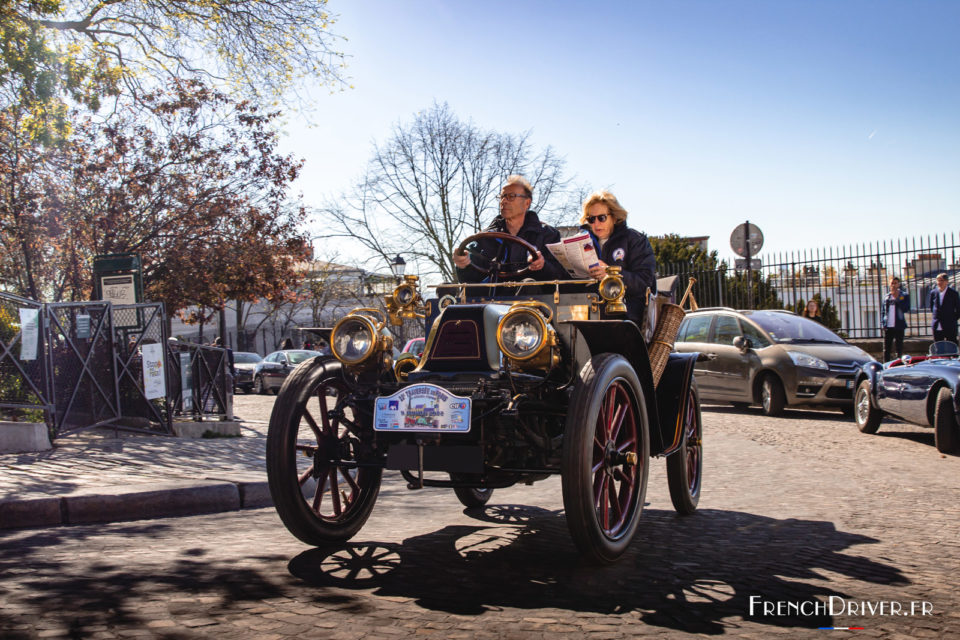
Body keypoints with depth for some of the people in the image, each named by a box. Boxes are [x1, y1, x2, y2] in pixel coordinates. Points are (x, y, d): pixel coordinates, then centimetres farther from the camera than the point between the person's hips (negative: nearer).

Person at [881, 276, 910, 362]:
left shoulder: (904, 295, 3)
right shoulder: (886, 297, 12)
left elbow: (906, 308, -9)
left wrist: (897, 299, -12)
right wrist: (882, 324, 4)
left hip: (899, 326, -3)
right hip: (888, 326, 3)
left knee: (899, 349, 2)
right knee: (886, 349, 4)